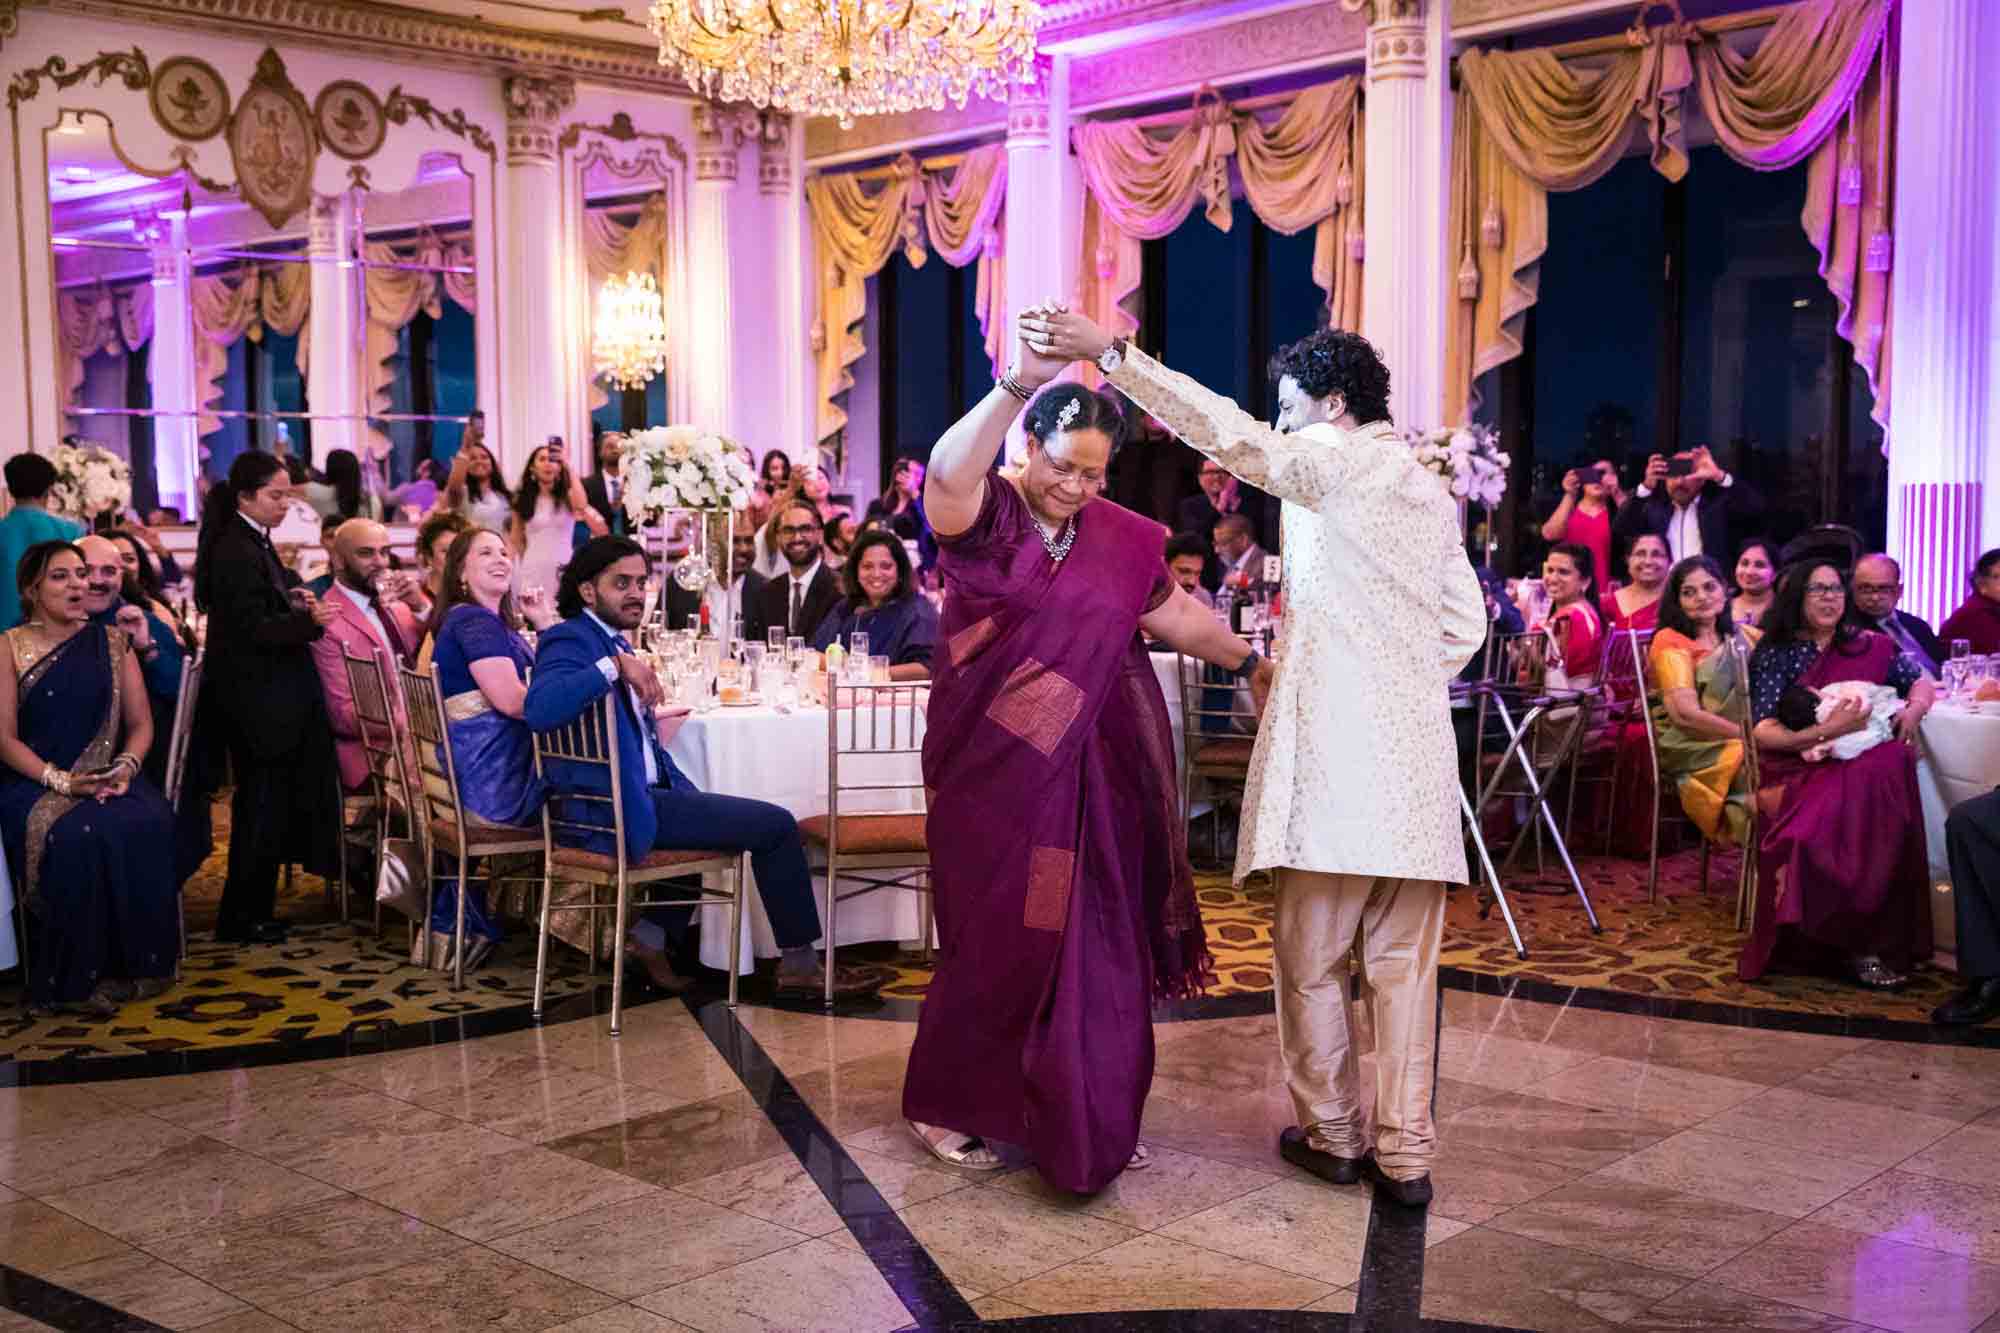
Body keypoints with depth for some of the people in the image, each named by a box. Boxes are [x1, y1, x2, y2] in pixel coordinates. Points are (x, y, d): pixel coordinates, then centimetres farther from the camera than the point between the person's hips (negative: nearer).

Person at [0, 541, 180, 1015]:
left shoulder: (112, 643, 11)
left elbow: (141, 723, 9)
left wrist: (127, 767, -13)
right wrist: (61, 781, -19)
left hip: (109, 778, 3)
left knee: (149, 825, -29)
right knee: (78, 837, -34)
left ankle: (138, 965, -16)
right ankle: (79, 979, -19)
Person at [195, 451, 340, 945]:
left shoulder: (253, 544, 14)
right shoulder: (236, 552, -17)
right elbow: (254, 630, -22)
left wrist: (297, 603, 7)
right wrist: (310, 621, -29)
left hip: (270, 696, 10)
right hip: (255, 701, -10)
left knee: (264, 806, 15)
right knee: (263, 806, -2)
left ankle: (251, 911, 24)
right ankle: (242, 918, 7)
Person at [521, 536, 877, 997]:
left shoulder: (611, 642, 16)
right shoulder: (570, 640, -13)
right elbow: (539, 709, -33)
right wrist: (615, 664, -34)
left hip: (634, 795, 11)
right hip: (618, 808, -11)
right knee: (775, 824, -8)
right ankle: (799, 963, 3)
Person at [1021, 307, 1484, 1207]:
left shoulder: (1332, 459, -2)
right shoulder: (1431, 495, 20)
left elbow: (1223, 430, -13)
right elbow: (1466, 624, 20)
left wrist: (1110, 353, -14)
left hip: (1334, 745, -7)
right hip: (1418, 747, 7)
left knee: (1311, 953, 5)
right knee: (1404, 962, 7)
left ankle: (1329, 1133, 14)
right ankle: (1403, 1153, 8)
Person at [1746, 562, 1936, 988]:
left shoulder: (1868, 646, 15)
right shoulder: (1776, 655, 5)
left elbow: (1922, 683, 24)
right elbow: (1764, 732, -5)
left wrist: (1914, 709, 1)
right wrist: (1826, 731, -18)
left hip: (1865, 765, 3)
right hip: (1799, 770, -3)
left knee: (1891, 765, -32)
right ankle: (1863, 940, -19)